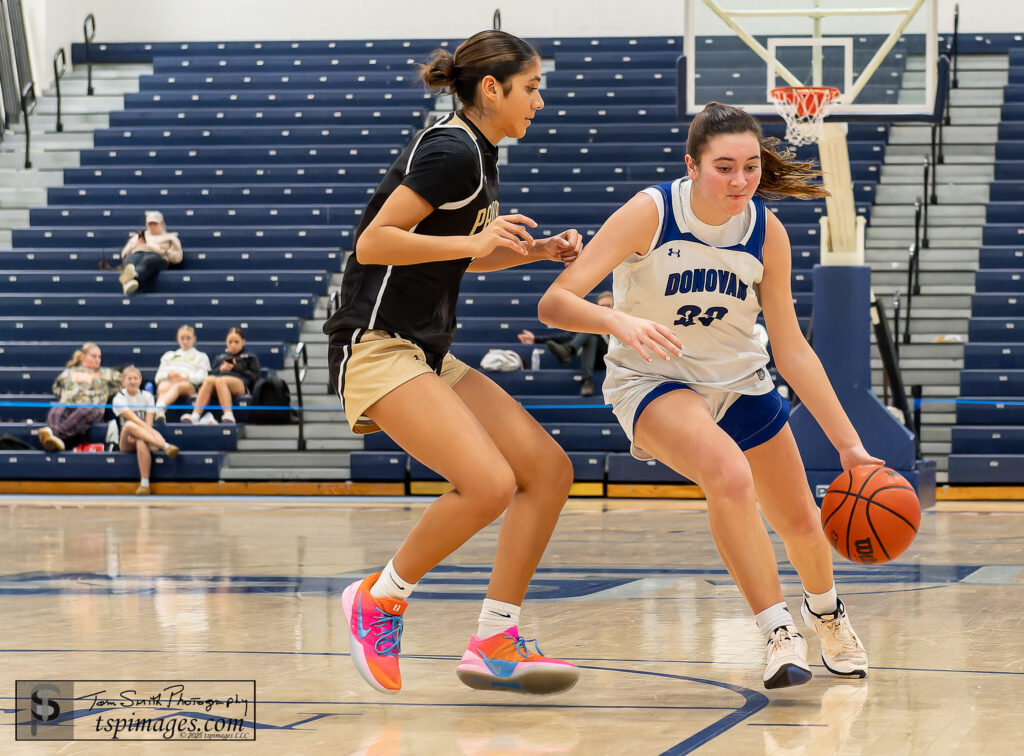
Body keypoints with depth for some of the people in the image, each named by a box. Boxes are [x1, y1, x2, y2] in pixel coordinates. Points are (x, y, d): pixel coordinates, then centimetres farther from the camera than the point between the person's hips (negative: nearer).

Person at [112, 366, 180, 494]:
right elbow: (134, 419, -14)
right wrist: (152, 431, -29)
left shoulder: (147, 396, 13)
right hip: (126, 443, -2)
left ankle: (145, 483, -49)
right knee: (129, 425, -37)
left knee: (141, 442, -38)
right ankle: (165, 446, -53)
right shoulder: (119, 398, 2)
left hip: (145, 437, 2)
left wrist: (137, 435, -20)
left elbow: (149, 422, 1)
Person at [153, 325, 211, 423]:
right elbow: (158, 376, 23)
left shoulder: (201, 357, 30)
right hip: (167, 381, 2)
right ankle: (159, 415, -71)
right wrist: (169, 375, -2)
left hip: (189, 384, -2)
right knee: (163, 387, -40)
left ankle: (159, 408, -74)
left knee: (178, 386, -43)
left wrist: (184, 377, -10)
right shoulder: (169, 355, 38)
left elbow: (202, 377, 9)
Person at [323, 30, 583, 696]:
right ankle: (380, 598, -3)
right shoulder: (451, 152, -14)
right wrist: (474, 241, -22)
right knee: (490, 485, -25)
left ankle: (495, 643, 4)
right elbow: (373, 244, -20)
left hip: (428, 354, 10)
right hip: (378, 347, -10)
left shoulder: (478, 154, 15)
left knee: (549, 469, 1)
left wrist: (535, 251, 14)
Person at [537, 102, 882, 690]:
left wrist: (849, 443, -10)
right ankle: (779, 632, -21)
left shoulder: (768, 231, -13)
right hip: (654, 382, -4)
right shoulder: (651, 213, -25)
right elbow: (555, 302, -30)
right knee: (729, 474, -35)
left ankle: (825, 608, 51)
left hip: (740, 382, 4)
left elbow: (791, 348, -7)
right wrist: (621, 321, -51)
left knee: (801, 523, 15)